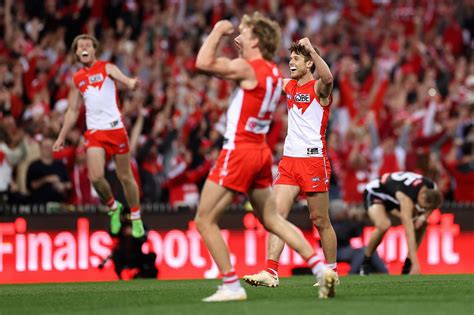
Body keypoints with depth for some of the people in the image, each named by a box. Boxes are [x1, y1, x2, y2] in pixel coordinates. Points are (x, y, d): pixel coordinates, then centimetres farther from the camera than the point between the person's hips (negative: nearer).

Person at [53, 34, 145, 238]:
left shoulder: (107, 68, 3)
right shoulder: (76, 79, 13)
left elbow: (123, 79, -16)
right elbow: (73, 111, 19)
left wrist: (132, 83, -40)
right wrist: (62, 137, 16)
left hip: (115, 128, -2)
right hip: (94, 132, 2)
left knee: (125, 177, 3)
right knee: (95, 177, -14)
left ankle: (136, 219, 19)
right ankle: (113, 206, 13)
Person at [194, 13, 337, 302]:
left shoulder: (246, 69, -15)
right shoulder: (273, 73, 11)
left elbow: (204, 63, -24)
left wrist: (218, 31, -11)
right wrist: (241, 49, 23)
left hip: (239, 152, -9)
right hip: (261, 152, 9)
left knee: (205, 220, 0)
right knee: (272, 219, 16)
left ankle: (232, 286, -2)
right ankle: (321, 270, 6)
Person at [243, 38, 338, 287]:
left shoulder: (318, 88, -7)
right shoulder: (289, 85, 14)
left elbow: (327, 78, -30)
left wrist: (311, 50, -39)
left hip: (313, 159, -6)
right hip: (289, 160, 6)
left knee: (320, 221, 2)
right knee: (277, 213, -8)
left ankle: (332, 272, 17)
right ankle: (271, 272, -16)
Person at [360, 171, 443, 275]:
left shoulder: (432, 190, -21)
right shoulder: (406, 197, -43)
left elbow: (431, 207, 5)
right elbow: (409, 233, -48)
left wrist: (423, 217, -19)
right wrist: (415, 264, -52)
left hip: (393, 197, 8)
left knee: (422, 224, -4)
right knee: (384, 225, -34)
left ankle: (408, 265, 4)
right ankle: (366, 264, -15)